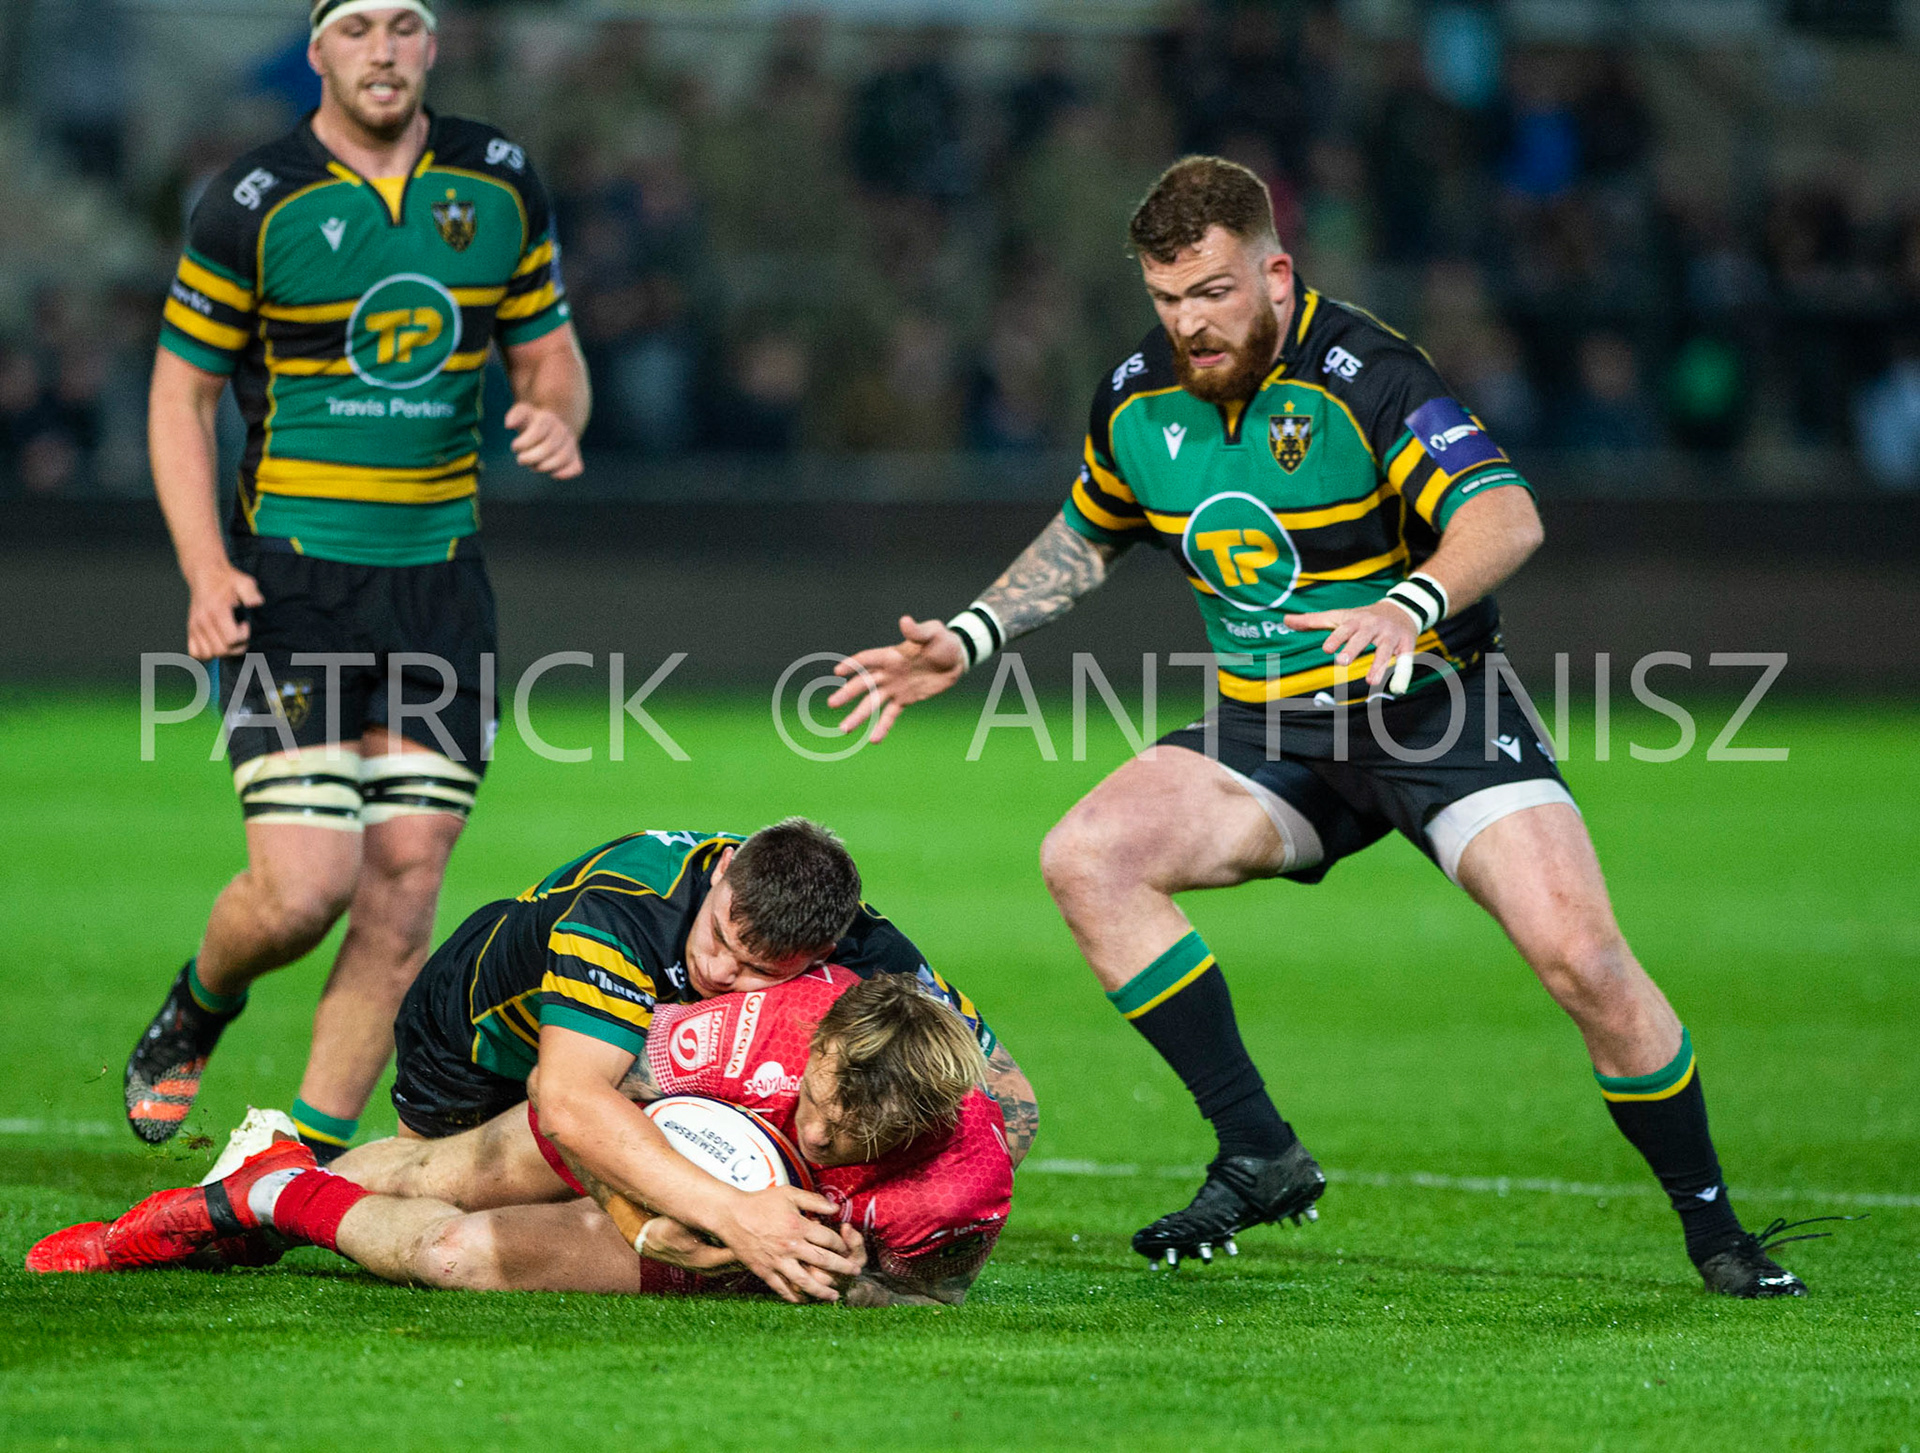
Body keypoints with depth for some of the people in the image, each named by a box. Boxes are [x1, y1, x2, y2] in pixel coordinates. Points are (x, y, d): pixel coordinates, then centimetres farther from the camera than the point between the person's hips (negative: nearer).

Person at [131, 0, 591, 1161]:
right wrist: (205, 570, -12)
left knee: (404, 884, -2)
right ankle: (196, 1011, 21)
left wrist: (557, 415, -8)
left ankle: (310, 1156, 7)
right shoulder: (252, 205, -6)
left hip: (441, 576, 4)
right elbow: (183, 392, 0)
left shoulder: (500, 187, 5)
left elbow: (551, 355, 16)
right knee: (303, 886, -12)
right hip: (292, 581, -4)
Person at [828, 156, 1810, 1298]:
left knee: (1580, 955, -23)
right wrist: (967, 641, 11)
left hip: (1432, 702, -5)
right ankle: (1260, 1157, -11)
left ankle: (1712, 1225, -1)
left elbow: (1506, 516, -32)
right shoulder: (1138, 400, 0)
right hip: (1271, 733, 5)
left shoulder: (1365, 376, -19)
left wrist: (1406, 607, -50)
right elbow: (1085, 540, 21)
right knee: (1088, 857, -18)